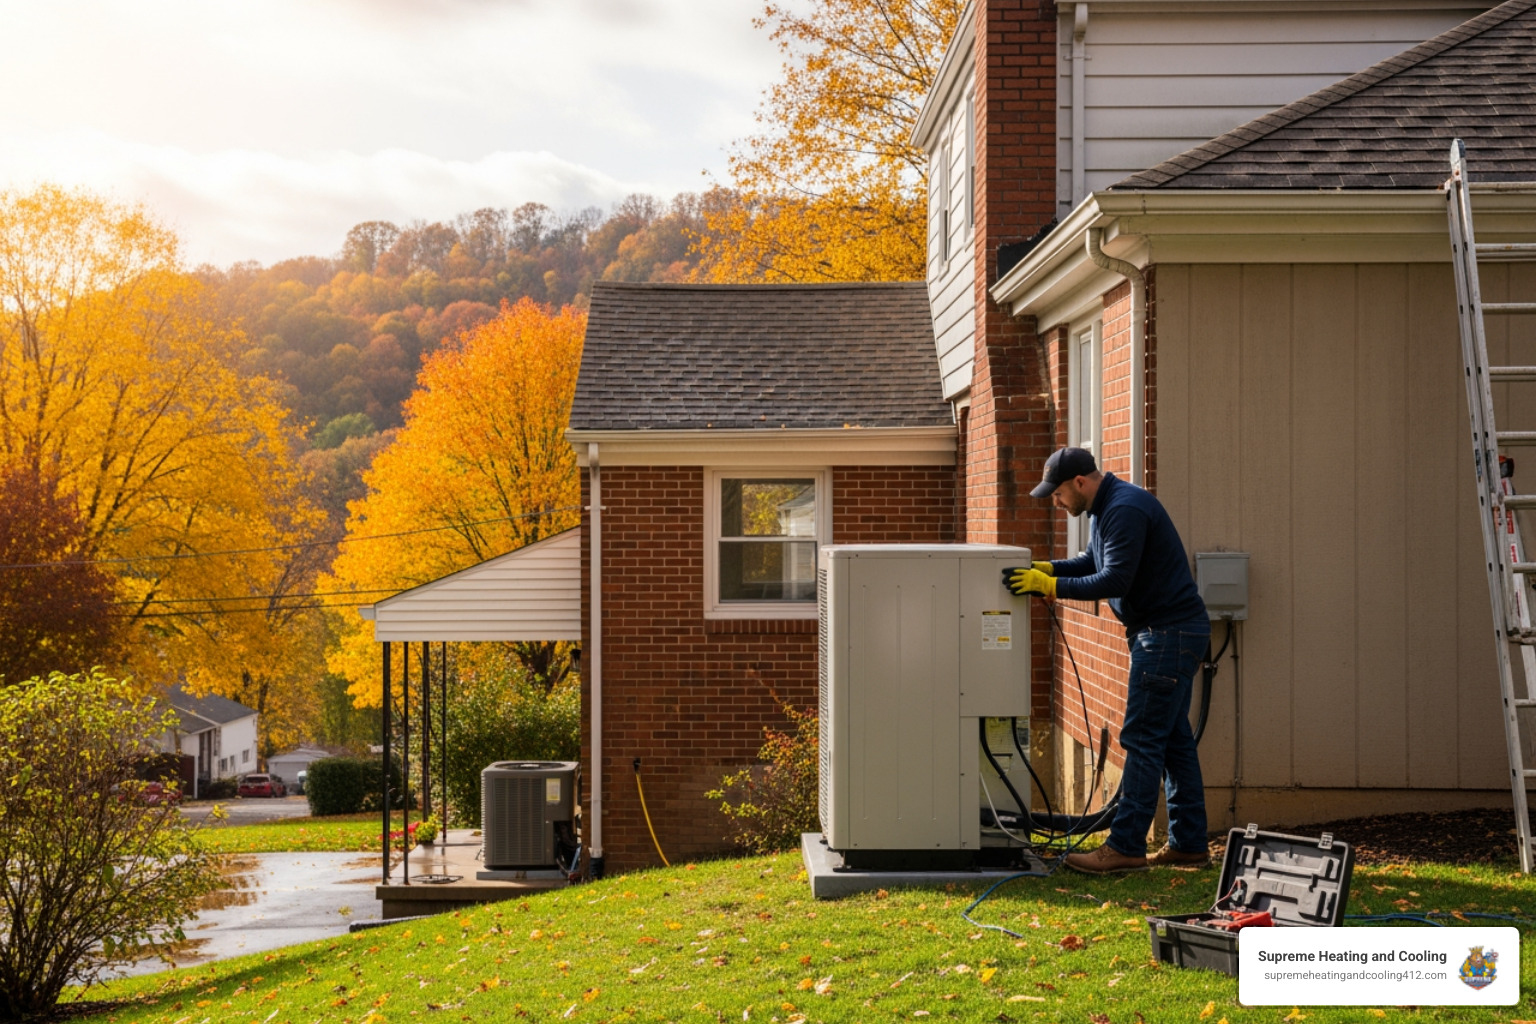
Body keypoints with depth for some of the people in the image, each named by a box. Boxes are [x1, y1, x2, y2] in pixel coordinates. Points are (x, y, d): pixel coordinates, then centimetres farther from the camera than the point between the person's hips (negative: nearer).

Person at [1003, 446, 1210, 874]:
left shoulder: (1125, 510, -21)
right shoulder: (1106, 508, 13)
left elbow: (1114, 581, -25)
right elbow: (1093, 562, 22)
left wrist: (1049, 586, -21)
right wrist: (1046, 568, 6)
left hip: (1170, 633, -11)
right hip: (1169, 632, 11)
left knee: (1143, 740, -9)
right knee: (1173, 739, 13)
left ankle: (1125, 847, -6)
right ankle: (1189, 843, 19)